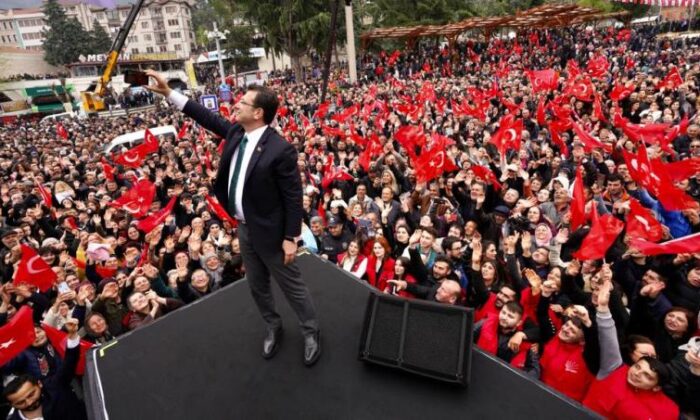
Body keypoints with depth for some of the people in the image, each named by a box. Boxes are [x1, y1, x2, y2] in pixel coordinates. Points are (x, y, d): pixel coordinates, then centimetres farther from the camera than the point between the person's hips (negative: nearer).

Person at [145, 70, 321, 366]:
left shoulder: (280, 150, -24)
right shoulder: (236, 133, -2)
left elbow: (293, 197, -21)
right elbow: (209, 119, 14)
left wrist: (291, 237, -18)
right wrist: (169, 93, 10)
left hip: (270, 231, -8)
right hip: (244, 228, 8)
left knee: (291, 285, 10)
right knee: (257, 286, 22)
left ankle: (311, 332, 33)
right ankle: (273, 328, 46)